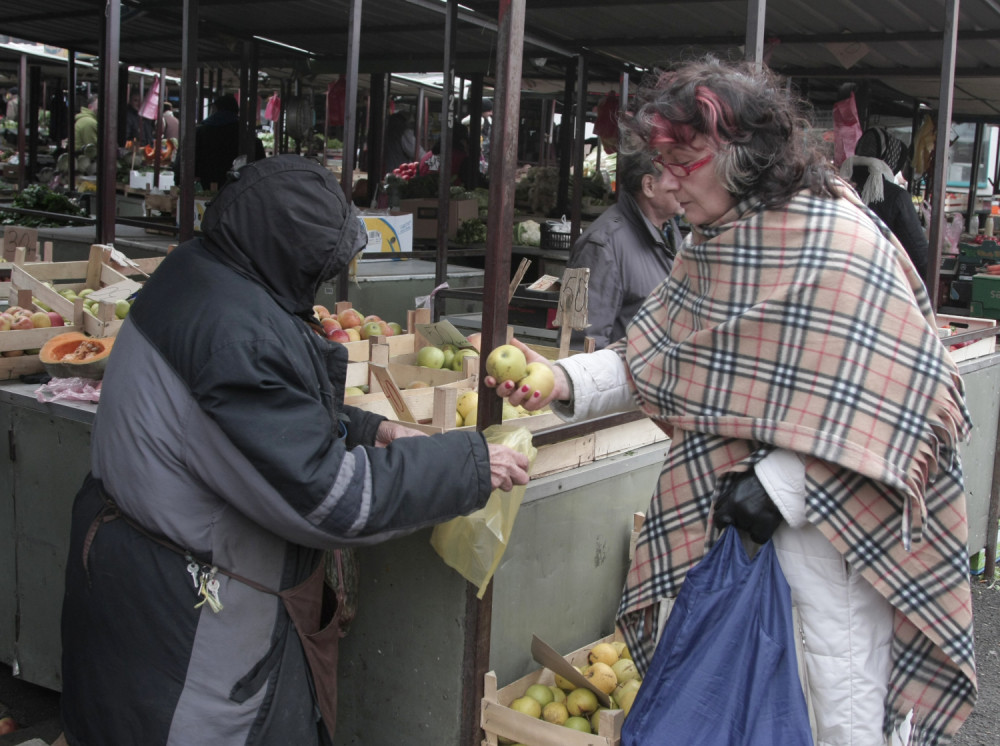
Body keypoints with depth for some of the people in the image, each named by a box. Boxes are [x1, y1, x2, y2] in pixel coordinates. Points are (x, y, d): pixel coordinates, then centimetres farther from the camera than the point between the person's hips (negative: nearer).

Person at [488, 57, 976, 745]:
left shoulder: (840, 243, -18)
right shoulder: (710, 244, 6)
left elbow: (874, 406, -20)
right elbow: (655, 359, 8)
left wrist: (780, 484, -21)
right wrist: (566, 381, -7)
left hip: (827, 514, -7)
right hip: (722, 506, 7)